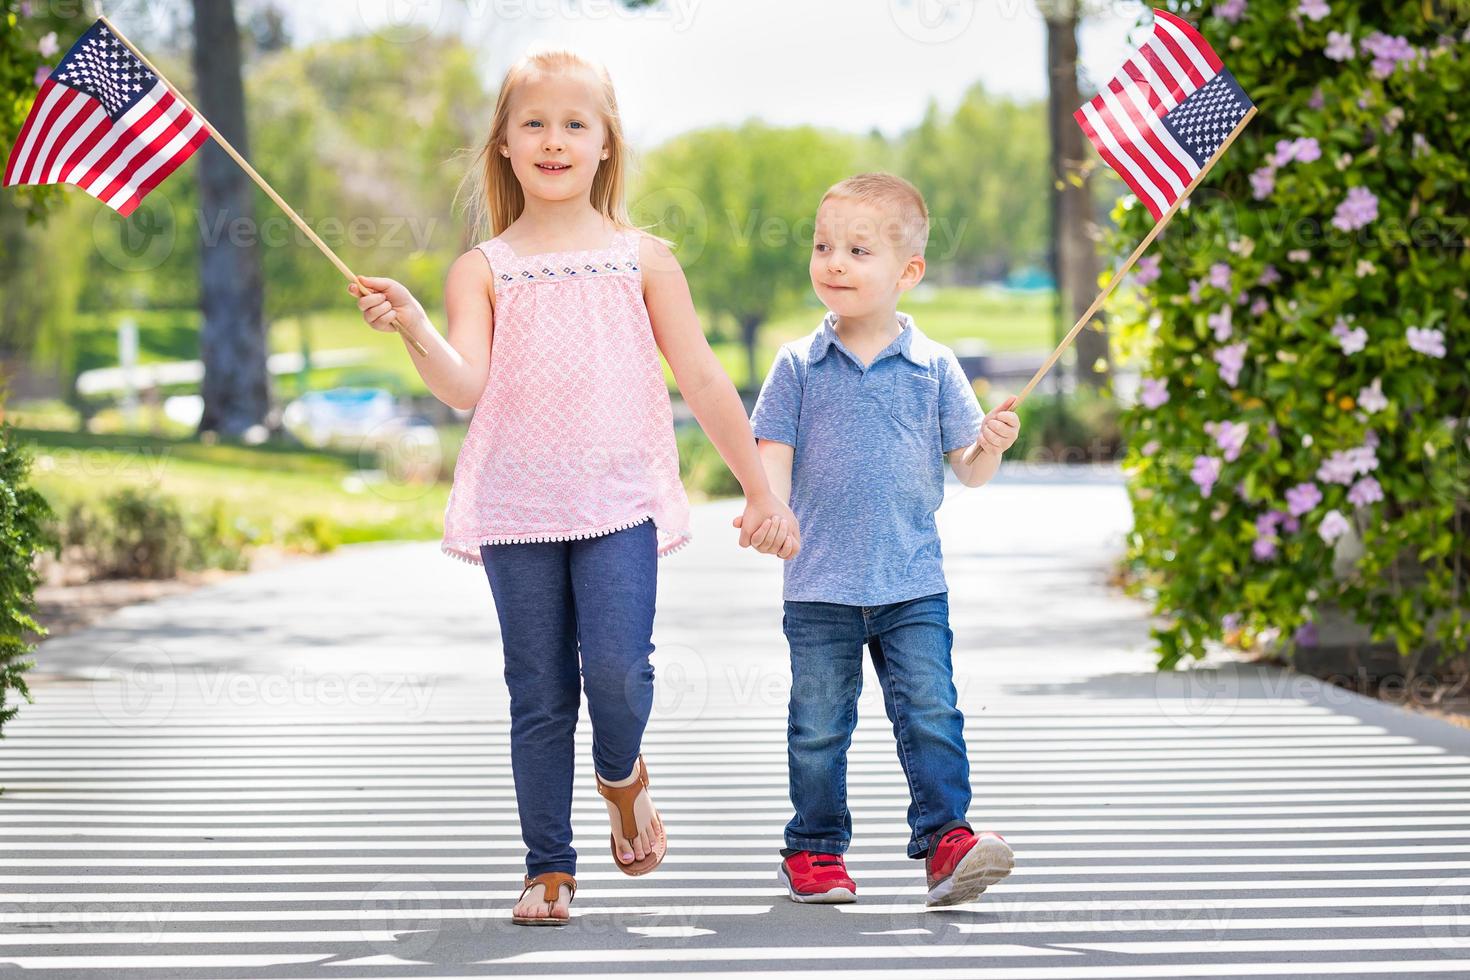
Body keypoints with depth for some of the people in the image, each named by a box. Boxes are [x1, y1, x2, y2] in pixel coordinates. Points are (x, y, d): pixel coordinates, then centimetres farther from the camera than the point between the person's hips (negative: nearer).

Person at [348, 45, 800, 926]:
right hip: (518, 507, 1)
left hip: (619, 499, -1)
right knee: (539, 696, 4)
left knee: (618, 667, -17)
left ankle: (623, 775, 17)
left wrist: (761, 491, 10)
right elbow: (465, 385, -7)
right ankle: (550, 867, 16)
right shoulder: (482, 270, 6)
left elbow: (702, 379, 10)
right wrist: (413, 325, -25)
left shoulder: (642, 259, 8)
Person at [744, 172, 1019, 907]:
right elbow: (774, 453, 0)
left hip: (912, 585, 0)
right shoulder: (798, 366, 2)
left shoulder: (934, 367, 2)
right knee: (818, 727, 8)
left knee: (930, 715, -7)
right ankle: (814, 848, 20)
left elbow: (967, 469, 5)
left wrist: (991, 446, -16)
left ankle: (946, 839, -3)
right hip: (818, 588, 0)